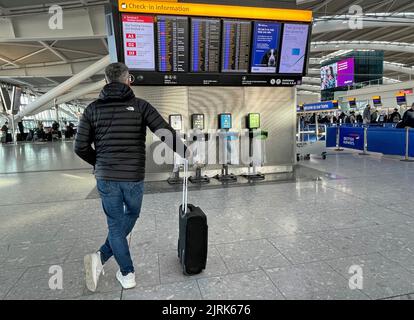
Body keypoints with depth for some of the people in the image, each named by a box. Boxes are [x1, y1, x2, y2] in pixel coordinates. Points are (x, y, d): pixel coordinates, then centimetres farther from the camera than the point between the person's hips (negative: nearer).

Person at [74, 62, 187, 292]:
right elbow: (167, 133, -11)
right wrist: (187, 154, 3)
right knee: (131, 215, 24)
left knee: (115, 224, 16)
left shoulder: (93, 108, 3)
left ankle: (127, 274, 16)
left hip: (106, 178, 1)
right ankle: (102, 257, 14)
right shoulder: (140, 105, -3)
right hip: (134, 177, -1)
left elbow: (81, 147, 1)